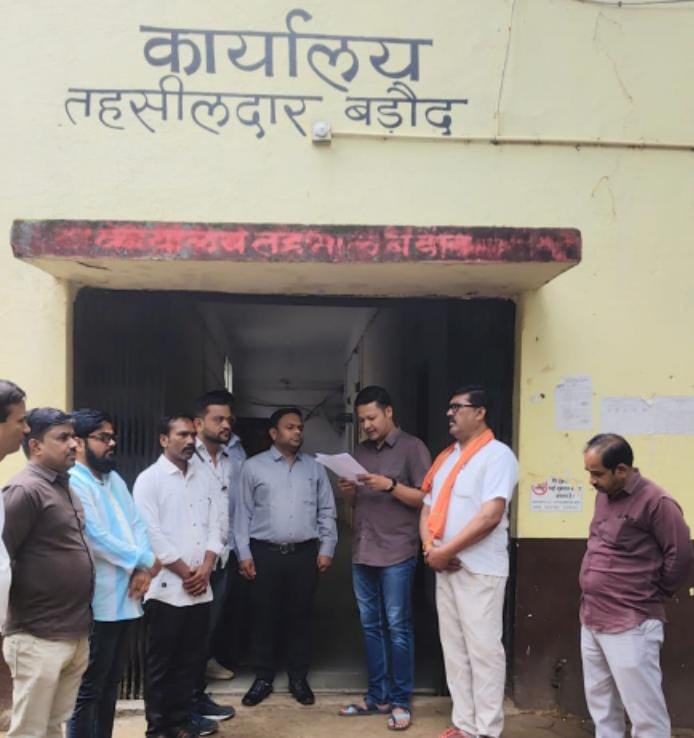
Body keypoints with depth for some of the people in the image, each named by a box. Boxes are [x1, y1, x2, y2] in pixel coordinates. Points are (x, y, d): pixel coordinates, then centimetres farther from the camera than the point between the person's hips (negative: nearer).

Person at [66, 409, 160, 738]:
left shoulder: (114, 479, 13)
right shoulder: (74, 483, -14)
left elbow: (137, 524, 9)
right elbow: (97, 538, -20)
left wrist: (142, 570, -8)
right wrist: (146, 560, -11)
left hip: (124, 596, 8)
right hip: (98, 601, -8)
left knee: (111, 681, 17)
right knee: (90, 686, 3)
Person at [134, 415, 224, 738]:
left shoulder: (202, 479, 12)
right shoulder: (149, 479, -7)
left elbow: (214, 527, 9)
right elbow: (152, 535, -14)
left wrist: (205, 568, -5)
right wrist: (186, 572, -11)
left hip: (200, 588, 6)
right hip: (166, 588, -6)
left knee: (191, 659, 13)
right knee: (160, 662, 6)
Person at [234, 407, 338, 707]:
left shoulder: (314, 467, 9)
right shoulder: (253, 467, 2)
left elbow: (327, 511, 9)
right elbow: (243, 513, 1)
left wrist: (326, 548, 2)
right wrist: (243, 553, -4)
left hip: (304, 553, 2)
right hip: (265, 553, -2)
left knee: (300, 616, 8)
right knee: (264, 616, 5)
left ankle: (298, 677, 21)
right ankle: (263, 677, 19)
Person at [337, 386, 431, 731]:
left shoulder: (412, 448, -2)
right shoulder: (360, 451, 16)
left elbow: (427, 499, -7)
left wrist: (391, 486, -19)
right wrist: (348, 492, -1)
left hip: (396, 553, -6)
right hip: (362, 552, 6)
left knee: (397, 627, -1)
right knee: (370, 626, 10)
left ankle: (400, 701, 8)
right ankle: (377, 696, 20)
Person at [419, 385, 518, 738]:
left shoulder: (497, 454, -8)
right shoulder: (445, 457, 15)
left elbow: (491, 515, -18)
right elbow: (428, 508, 16)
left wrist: (445, 551, -16)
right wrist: (429, 546, -3)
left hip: (480, 568, -7)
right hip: (444, 568, 7)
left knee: (483, 649, 0)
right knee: (454, 648, 12)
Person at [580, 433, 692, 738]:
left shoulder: (656, 502, -16)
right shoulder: (604, 495, 9)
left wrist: (651, 596, -1)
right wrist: (590, 605, 14)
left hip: (630, 627, -8)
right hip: (591, 621, 8)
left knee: (645, 713, 2)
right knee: (601, 706, 18)